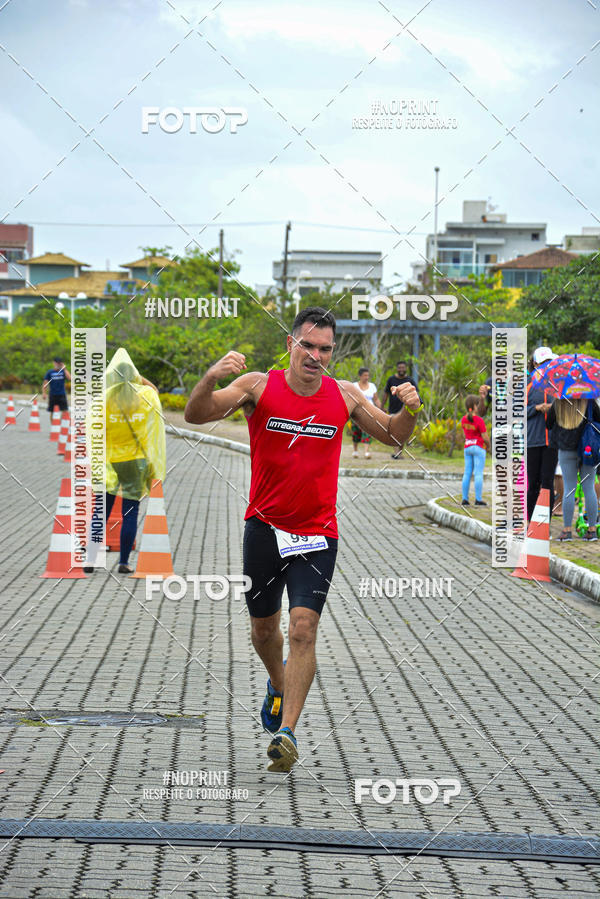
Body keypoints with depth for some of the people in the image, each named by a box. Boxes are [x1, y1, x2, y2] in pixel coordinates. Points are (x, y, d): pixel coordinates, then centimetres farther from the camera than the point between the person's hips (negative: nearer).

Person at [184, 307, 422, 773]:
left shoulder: (344, 395, 1)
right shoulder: (259, 386, -6)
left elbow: (393, 436, 12)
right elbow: (196, 416, -15)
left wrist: (409, 410, -10)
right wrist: (211, 379, -35)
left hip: (318, 534, 0)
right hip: (265, 527, 1)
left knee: (304, 628, -15)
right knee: (263, 626, 16)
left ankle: (287, 731, -13)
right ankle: (279, 685, 48)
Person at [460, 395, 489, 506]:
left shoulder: (463, 420, 2)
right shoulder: (479, 420, -17)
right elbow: (485, 437, -14)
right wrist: (488, 445, 6)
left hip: (467, 448, 6)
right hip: (479, 448, -6)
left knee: (467, 474, 8)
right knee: (478, 474, -4)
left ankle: (465, 499, 6)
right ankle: (478, 499, -6)